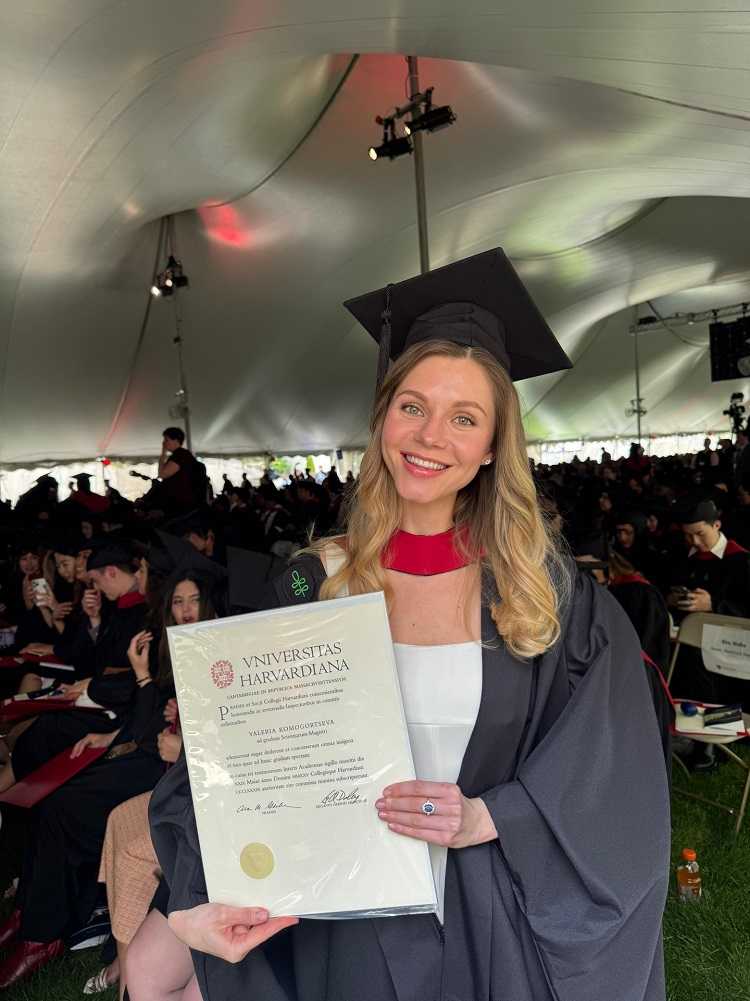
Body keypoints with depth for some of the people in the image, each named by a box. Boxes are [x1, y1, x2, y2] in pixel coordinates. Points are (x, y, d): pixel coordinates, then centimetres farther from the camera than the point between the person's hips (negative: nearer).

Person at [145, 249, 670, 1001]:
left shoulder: (541, 588, -8)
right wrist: (214, 900, -22)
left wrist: (486, 817, -19)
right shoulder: (313, 586, -9)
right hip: (352, 928, 1)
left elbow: (611, 769, -7)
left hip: (500, 928, 0)